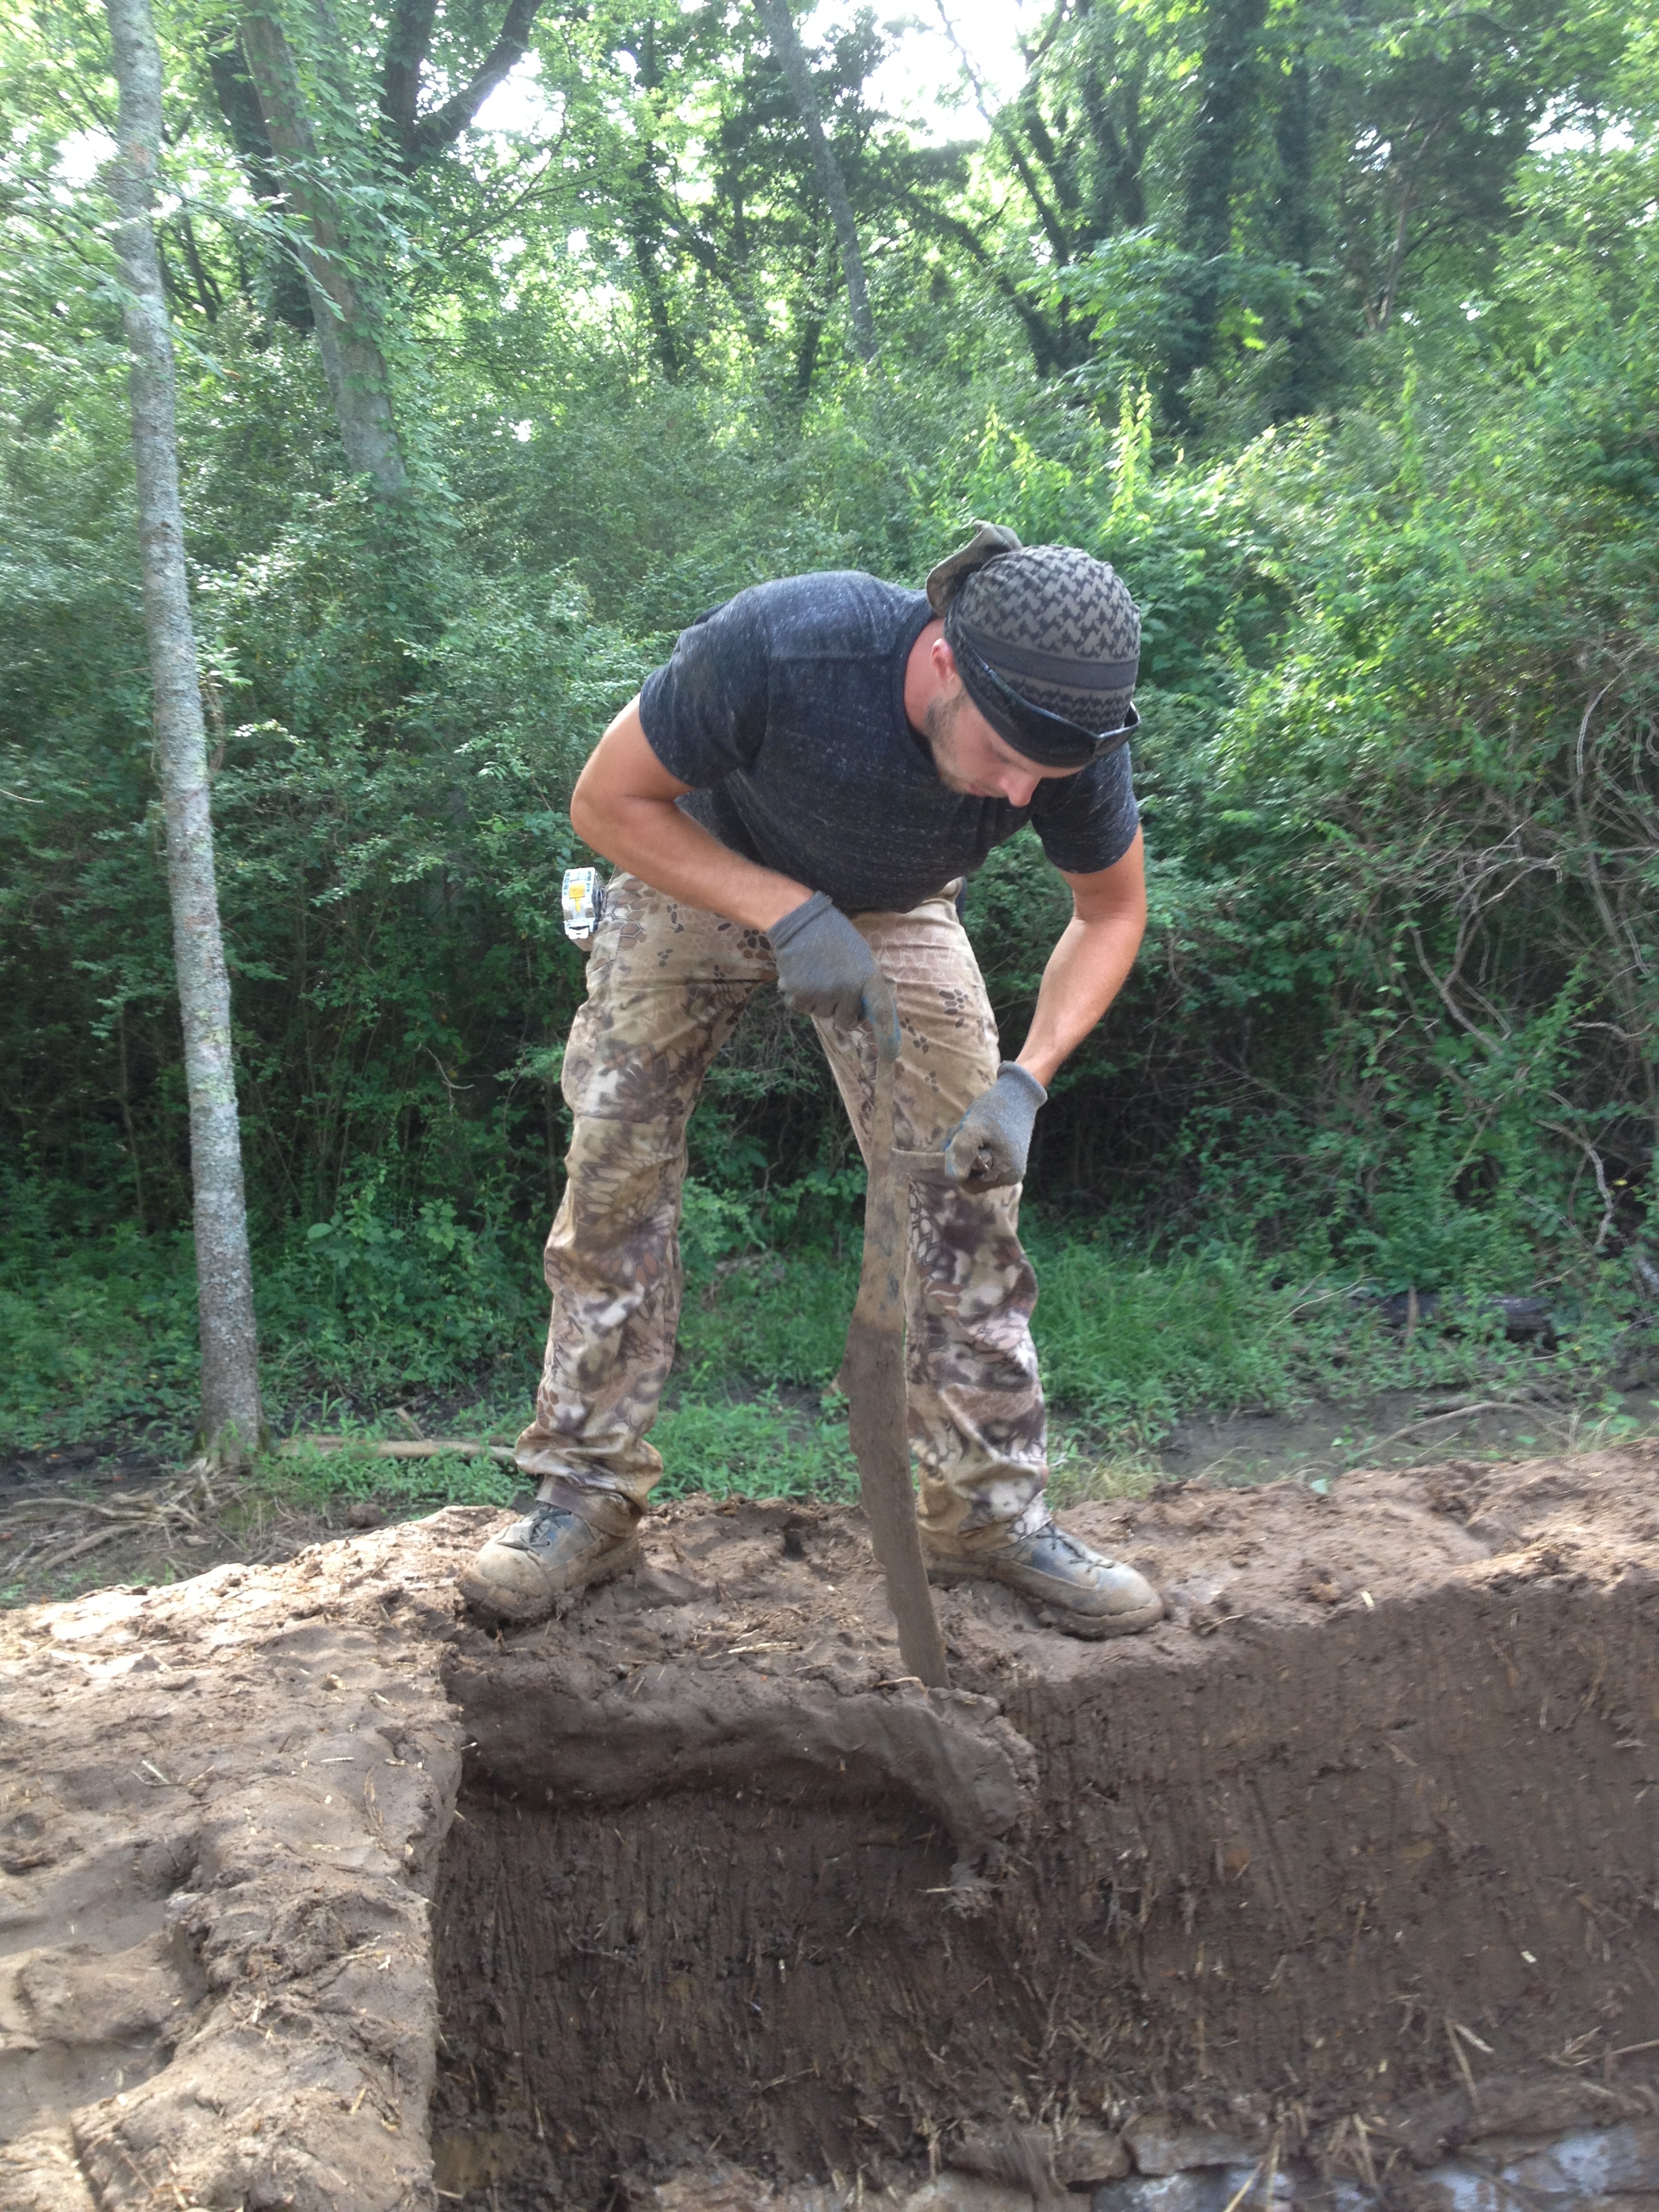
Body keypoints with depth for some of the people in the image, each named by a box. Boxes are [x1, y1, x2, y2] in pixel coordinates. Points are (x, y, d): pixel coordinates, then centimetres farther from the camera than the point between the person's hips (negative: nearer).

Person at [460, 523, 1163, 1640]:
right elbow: (608, 802, -25)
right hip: (700, 876, -1)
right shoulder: (776, 646, -41)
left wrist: (1026, 1082, -25)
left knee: (963, 1190, -7)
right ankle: (587, 1495, 4)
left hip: (895, 913, 2)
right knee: (615, 1167, -7)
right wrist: (789, 916, -36)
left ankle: (994, 1511, 3)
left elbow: (1113, 911, -10)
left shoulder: (1073, 732, -30)